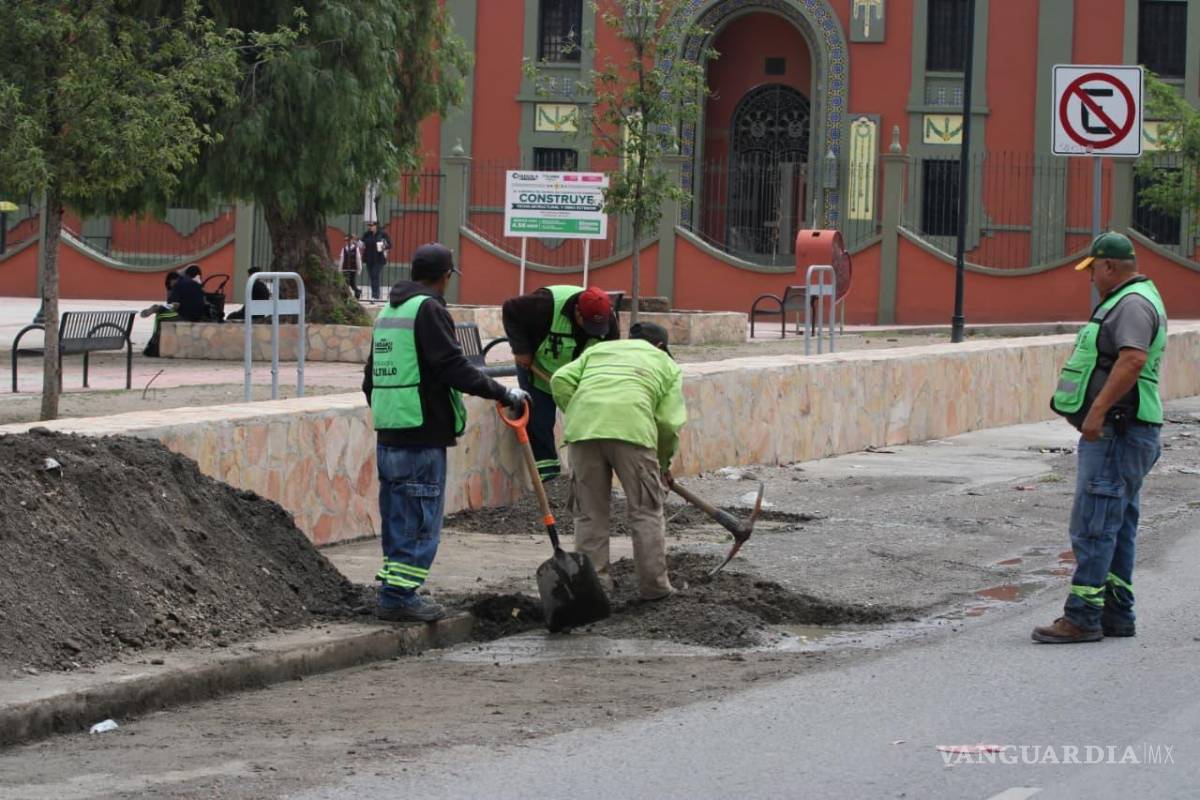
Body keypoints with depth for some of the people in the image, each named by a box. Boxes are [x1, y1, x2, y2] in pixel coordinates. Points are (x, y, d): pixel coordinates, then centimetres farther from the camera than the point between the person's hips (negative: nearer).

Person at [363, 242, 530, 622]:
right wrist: (503, 394, -15)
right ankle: (400, 593, -6)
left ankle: (393, 595, 15)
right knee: (422, 519, -4)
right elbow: (454, 367, -19)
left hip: (388, 434, 9)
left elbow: (371, 377, 23)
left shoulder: (388, 312, 18)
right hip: (422, 435, -9)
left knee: (398, 517, 13)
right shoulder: (428, 310, -11)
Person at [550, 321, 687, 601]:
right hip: (632, 428, -2)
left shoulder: (598, 349, 32)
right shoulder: (666, 363, 26)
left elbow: (561, 380, 15)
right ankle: (653, 584, 11)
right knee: (646, 512, 9)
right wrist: (664, 462, 27)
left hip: (583, 428, 2)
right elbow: (669, 421, 16)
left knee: (590, 513, 11)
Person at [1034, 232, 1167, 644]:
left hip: (1115, 434, -11)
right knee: (1117, 525, 13)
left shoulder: (1132, 304, -15)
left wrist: (1098, 409, -33)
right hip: (1114, 433, 11)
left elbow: (1133, 360, -30)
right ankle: (1116, 614, 17)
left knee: (1093, 525, -11)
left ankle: (1082, 617, -12)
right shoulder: (1127, 301, 19)